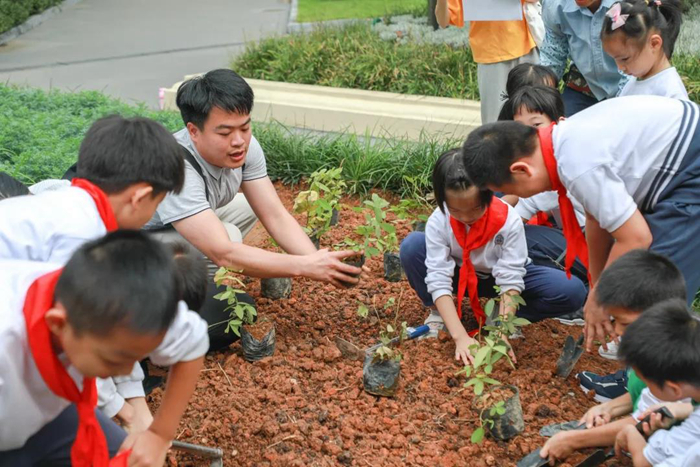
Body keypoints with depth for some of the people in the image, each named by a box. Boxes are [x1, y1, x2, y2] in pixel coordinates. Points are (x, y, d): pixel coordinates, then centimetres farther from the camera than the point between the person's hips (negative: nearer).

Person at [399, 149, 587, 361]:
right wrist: (460, 337, -40)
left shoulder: (509, 221, -30)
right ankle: (438, 313, -8)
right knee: (412, 246, -29)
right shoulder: (438, 222, -28)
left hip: (499, 277, 0)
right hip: (460, 276, 0)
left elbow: (510, 280, -28)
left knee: (573, 291, -24)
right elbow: (438, 280, -31)